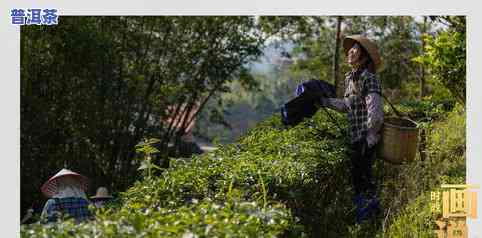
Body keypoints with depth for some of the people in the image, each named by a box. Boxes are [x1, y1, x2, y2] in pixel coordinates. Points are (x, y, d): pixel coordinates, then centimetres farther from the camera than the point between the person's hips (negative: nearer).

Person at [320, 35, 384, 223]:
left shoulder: (368, 77, -15)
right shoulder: (350, 78, 12)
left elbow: (375, 107, -21)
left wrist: (371, 135, -20)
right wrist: (324, 101, 20)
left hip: (367, 137, -8)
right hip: (355, 137, 8)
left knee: (362, 174, -4)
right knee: (357, 174, 13)